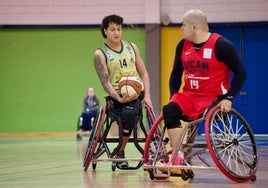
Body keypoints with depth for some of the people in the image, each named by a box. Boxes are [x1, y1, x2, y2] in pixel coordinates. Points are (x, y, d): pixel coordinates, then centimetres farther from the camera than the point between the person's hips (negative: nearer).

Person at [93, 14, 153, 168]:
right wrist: (119, 98, -23)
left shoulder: (132, 47, 14)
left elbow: (143, 73, 16)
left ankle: (120, 152, -15)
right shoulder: (100, 54, 2)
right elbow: (105, 82, -7)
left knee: (128, 113, -32)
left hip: (136, 94, 2)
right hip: (115, 97, -1)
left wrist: (147, 96, 2)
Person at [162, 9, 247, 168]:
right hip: (189, 95, 5)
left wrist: (229, 98, -15)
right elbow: (176, 73, 16)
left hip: (214, 98, -5)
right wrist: (173, 95, 1)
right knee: (170, 110, -25)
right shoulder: (183, 45, 6)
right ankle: (177, 157, -27)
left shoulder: (221, 45, -10)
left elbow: (241, 73, -7)